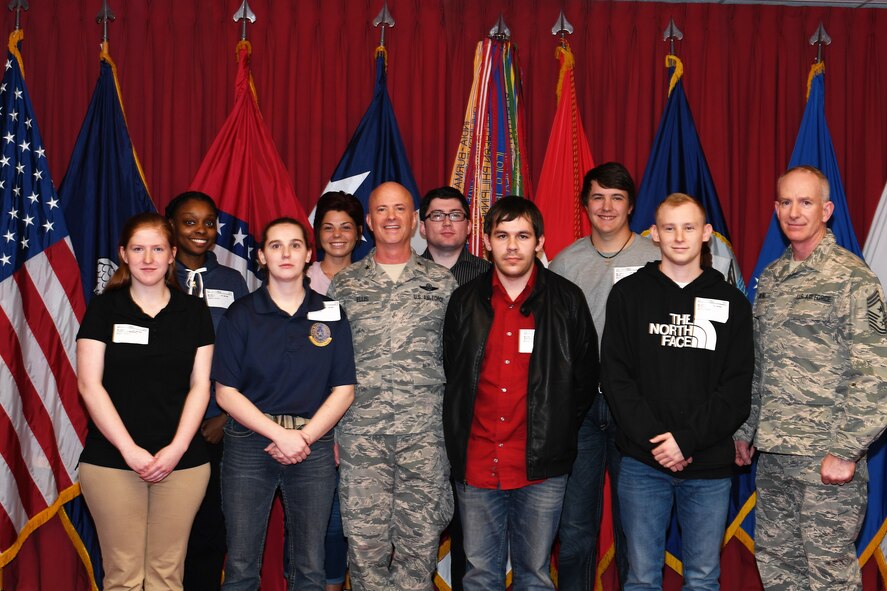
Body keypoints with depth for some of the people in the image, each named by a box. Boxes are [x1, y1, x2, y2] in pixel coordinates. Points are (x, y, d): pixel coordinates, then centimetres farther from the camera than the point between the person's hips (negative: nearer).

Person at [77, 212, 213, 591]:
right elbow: (89, 385, -2)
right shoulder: (103, 309, 4)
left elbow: (200, 385, 5)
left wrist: (176, 449, -7)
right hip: (112, 460, -1)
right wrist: (129, 450, -9)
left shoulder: (193, 312, 8)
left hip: (181, 462, 1)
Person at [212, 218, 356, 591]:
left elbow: (344, 390, 3)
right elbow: (226, 392, -3)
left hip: (313, 446, 1)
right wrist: (280, 434, -13)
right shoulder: (241, 314, 2)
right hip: (249, 445, -1)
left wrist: (304, 438, -9)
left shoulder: (330, 314, 6)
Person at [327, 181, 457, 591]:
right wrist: (327, 430, 4)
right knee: (364, 540, 3)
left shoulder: (442, 282, 9)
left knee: (420, 539, 4)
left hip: (425, 432, 0)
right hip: (360, 431, 0)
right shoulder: (344, 285, 10)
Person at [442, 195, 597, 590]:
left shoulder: (566, 300, 0)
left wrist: (556, 435, 3)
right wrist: (459, 446, 8)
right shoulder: (465, 301, 5)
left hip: (540, 468, -2)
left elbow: (584, 380, 6)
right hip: (475, 465, 2)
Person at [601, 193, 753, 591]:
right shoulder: (628, 294, 4)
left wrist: (687, 439, -13)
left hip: (709, 466, 1)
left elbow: (737, 390, -1)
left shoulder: (731, 303, 6)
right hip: (642, 462, -1)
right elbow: (615, 378, -3)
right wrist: (653, 440, -13)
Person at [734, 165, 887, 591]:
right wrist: (745, 431, 16)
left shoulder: (851, 277, -10)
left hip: (826, 458, -7)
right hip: (772, 454, 7)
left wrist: (845, 451, -18)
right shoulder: (771, 277, 12)